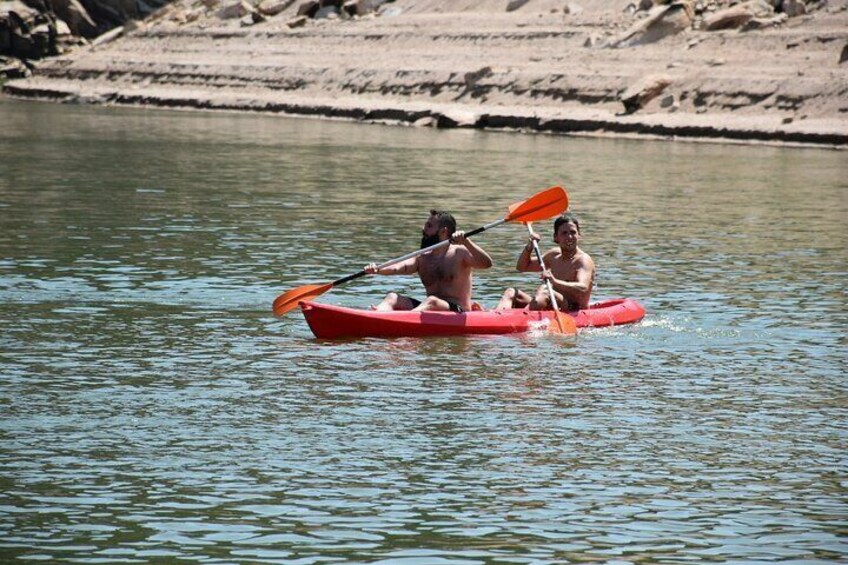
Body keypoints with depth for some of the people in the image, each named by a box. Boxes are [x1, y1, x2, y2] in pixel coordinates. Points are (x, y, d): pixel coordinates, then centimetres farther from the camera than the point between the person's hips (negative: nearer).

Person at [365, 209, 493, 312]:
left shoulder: (459, 253, 1)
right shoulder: (422, 259, 15)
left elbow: (486, 263, -15)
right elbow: (398, 268, -2)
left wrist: (466, 242, -29)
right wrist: (377, 270, -23)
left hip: (458, 312, -6)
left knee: (432, 301, -35)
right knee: (392, 297, -13)